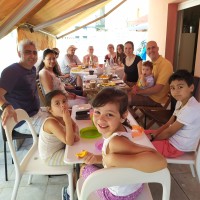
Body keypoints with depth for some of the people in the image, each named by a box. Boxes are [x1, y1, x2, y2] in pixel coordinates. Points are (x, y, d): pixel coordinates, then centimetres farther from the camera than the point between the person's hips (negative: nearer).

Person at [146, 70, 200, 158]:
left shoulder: (191, 109, -29)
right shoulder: (180, 102, 1)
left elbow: (170, 131, -22)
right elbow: (169, 124, 6)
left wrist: (152, 138, -8)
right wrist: (152, 135, -6)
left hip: (177, 147, -9)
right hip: (172, 138, 9)